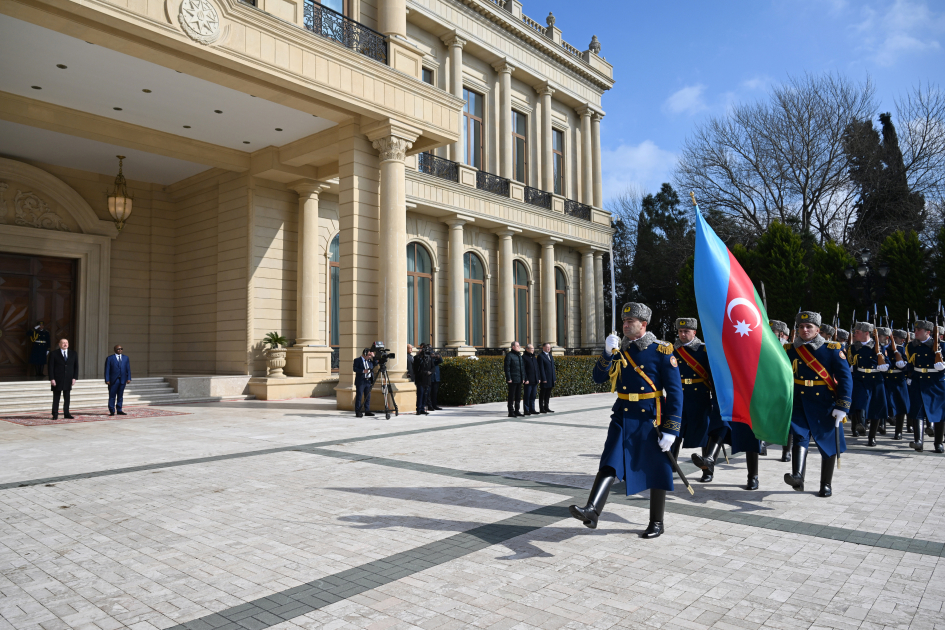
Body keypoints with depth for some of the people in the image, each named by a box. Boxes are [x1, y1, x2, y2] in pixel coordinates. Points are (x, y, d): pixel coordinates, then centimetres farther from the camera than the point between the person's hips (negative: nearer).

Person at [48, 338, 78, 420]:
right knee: (56, 398, 3)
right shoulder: (53, 354, -1)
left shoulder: (73, 353, 8)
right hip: (57, 380, -3)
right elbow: (50, 367, -4)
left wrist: (74, 378, -1)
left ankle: (66, 414, 13)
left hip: (68, 380, 3)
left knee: (67, 398, 7)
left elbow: (76, 366, 8)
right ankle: (55, 414, 10)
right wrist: (51, 379, -12)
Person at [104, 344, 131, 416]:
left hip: (122, 380, 3)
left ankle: (119, 410, 14)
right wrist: (107, 380, -9)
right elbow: (107, 370, -2)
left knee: (120, 396, 8)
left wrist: (129, 378, -1)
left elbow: (128, 369, 9)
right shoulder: (109, 358, 2)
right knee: (112, 396, -1)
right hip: (113, 380, -3)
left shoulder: (126, 358, 11)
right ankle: (112, 411, 4)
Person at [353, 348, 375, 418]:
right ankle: (358, 412, -1)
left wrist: (373, 357, 6)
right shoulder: (357, 360, -3)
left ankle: (367, 411, 13)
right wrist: (363, 371, -24)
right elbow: (355, 369, -13)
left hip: (368, 381, 6)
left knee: (368, 397, 8)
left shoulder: (369, 360, 16)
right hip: (360, 381, -6)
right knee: (359, 397, -3)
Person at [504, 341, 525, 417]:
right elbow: (507, 368, -12)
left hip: (519, 380, 8)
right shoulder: (509, 355, -7)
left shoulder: (520, 355, 17)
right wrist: (508, 378, -17)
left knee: (518, 396, 12)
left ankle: (516, 410, 21)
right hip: (513, 380, -8)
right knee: (511, 397, -3)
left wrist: (523, 378, 14)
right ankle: (511, 412, 1)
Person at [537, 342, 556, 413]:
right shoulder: (540, 356, -7)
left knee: (548, 394, 11)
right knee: (542, 394, -1)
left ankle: (546, 407, 18)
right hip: (545, 379, -7)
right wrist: (544, 379, -17)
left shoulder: (551, 356, 18)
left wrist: (554, 377, 14)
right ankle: (541, 409, 3)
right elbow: (541, 368, -13)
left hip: (550, 379, 7)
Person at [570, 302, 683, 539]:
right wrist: (608, 354, -14)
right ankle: (592, 512, -20)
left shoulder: (661, 351, -8)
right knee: (609, 464, -10)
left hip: (650, 420, -3)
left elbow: (675, 392, -9)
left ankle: (657, 523, 22)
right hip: (622, 418, 4)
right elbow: (598, 378, 3)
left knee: (656, 472, 7)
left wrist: (671, 430, -14)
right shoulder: (619, 349, 6)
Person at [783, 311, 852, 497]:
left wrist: (842, 406, -12)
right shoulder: (789, 350, 3)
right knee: (800, 436, -18)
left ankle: (826, 485, 21)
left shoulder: (832, 349, -3)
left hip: (825, 405, 0)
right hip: (798, 403, 0)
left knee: (828, 444, 7)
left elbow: (845, 378, -6)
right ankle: (797, 476, -33)